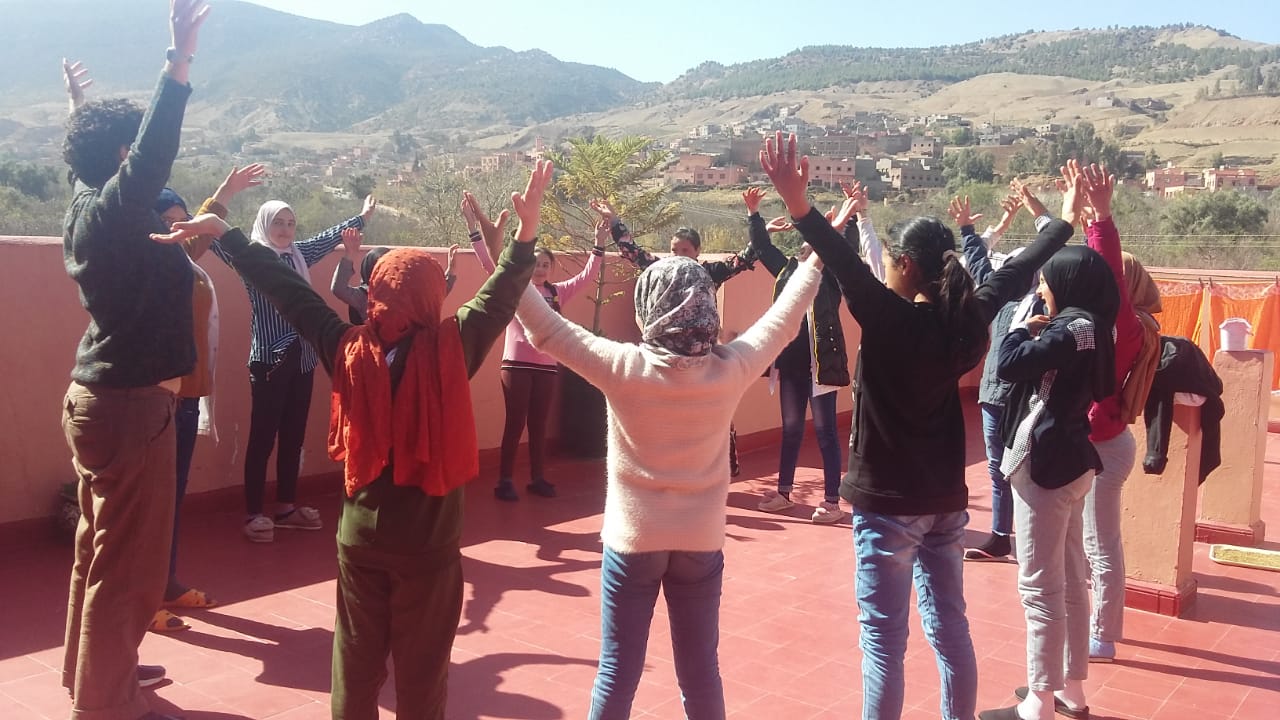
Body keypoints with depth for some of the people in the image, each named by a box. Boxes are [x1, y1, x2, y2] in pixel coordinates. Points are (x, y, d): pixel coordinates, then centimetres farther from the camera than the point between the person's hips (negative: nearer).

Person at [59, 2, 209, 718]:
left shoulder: (91, 207, 8)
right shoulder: (110, 211, -19)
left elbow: (144, 158, 24)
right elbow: (154, 155, -36)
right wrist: (180, 62, -42)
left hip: (103, 395, 10)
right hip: (129, 403, -10)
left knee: (102, 546, 21)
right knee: (128, 561, 0)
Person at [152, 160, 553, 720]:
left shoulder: (349, 350, -8)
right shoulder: (452, 350, -16)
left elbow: (287, 290, -1)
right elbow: (499, 297, -10)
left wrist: (224, 232, 7)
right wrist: (527, 229, -11)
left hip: (361, 535, 3)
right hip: (430, 542, -3)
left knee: (356, 662, 17)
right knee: (421, 671, 10)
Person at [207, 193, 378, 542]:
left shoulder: (299, 254, 12)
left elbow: (331, 237, 28)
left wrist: (363, 216, 38)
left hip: (302, 358, 6)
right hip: (269, 359, -6)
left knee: (293, 435, 12)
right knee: (262, 437, -2)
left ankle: (286, 507, 23)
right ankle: (254, 513, 6)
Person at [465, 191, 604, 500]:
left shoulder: (558, 292, 10)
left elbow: (586, 278, 6)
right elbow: (488, 262, -11)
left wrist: (598, 245, -2)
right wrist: (474, 226, -19)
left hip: (546, 366, 4)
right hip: (516, 364, -3)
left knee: (539, 424, 11)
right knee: (515, 423, 0)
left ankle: (537, 478, 21)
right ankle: (505, 481, 8)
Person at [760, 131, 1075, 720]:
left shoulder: (893, 319, -17)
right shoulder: (966, 318, 0)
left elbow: (847, 267, -33)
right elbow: (1016, 273, 14)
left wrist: (799, 207, -45)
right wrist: (1061, 221, 28)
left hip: (888, 501, -7)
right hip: (944, 499, 7)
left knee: (883, 639, 2)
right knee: (948, 627, 18)